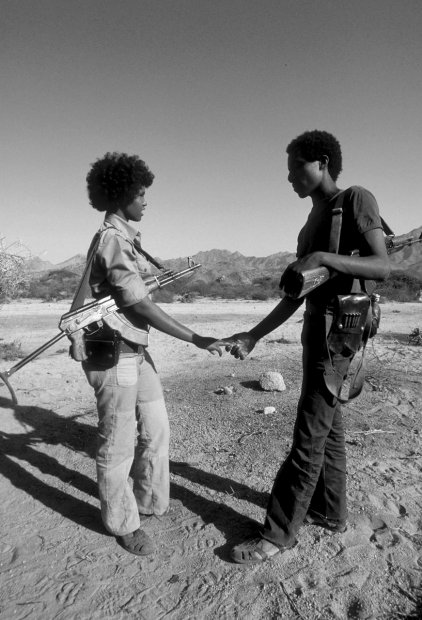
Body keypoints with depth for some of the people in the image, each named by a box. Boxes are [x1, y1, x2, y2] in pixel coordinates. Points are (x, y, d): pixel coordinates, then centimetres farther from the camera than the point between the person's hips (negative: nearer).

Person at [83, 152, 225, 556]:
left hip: (136, 350, 9)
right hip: (113, 355, -9)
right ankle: (122, 523, 27)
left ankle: (149, 502, 37)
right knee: (118, 443, 7)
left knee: (155, 429, 18)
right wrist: (196, 339, -21)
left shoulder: (126, 238, 12)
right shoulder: (112, 240, -17)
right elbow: (140, 305, -23)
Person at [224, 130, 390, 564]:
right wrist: (252, 336, 5)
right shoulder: (312, 223, 16)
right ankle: (330, 513, 30)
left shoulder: (356, 199, -6)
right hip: (316, 332, 9)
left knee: (309, 437, -4)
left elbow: (383, 267, -17)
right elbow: (294, 297, 11)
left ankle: (278, 534, 7)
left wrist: (322, 258, -29)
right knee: (329, 428, 16)